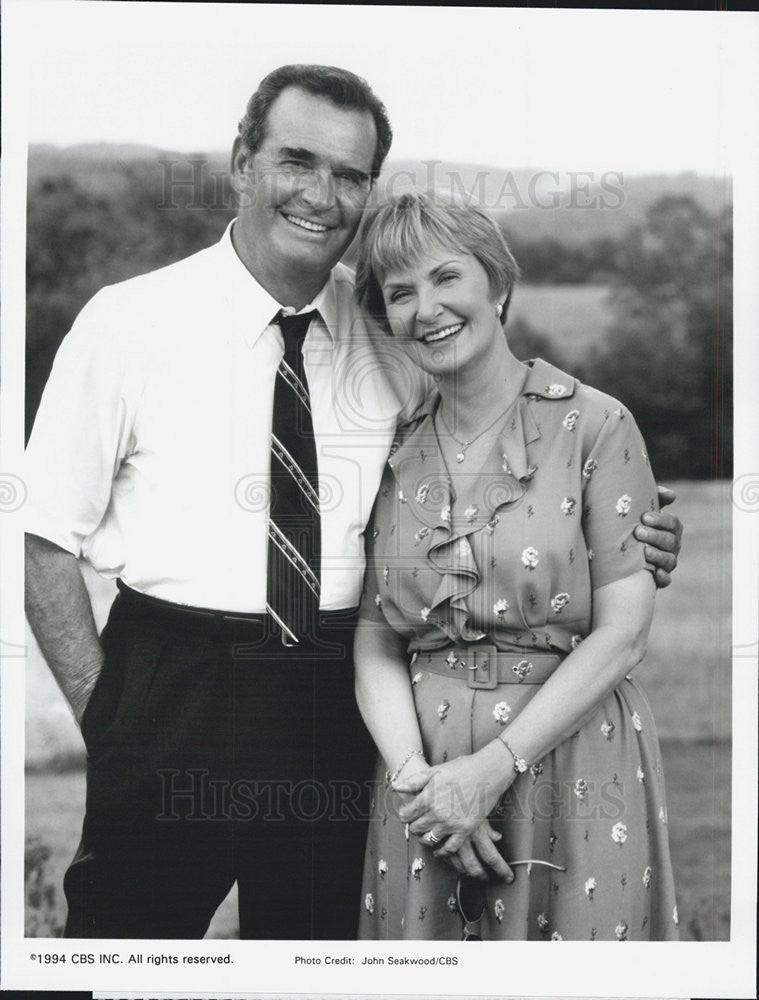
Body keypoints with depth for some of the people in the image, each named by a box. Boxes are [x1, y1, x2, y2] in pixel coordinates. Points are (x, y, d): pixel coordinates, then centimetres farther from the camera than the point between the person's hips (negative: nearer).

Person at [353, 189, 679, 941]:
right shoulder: (393, 455, 8)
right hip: (427, 789, 3)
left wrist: (493, 767, -14)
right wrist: (416, 776, -13)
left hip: (571, 763, -3)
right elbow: (377, 647, 4)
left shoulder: (594, 426, -4)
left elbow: (623, 632, -9)